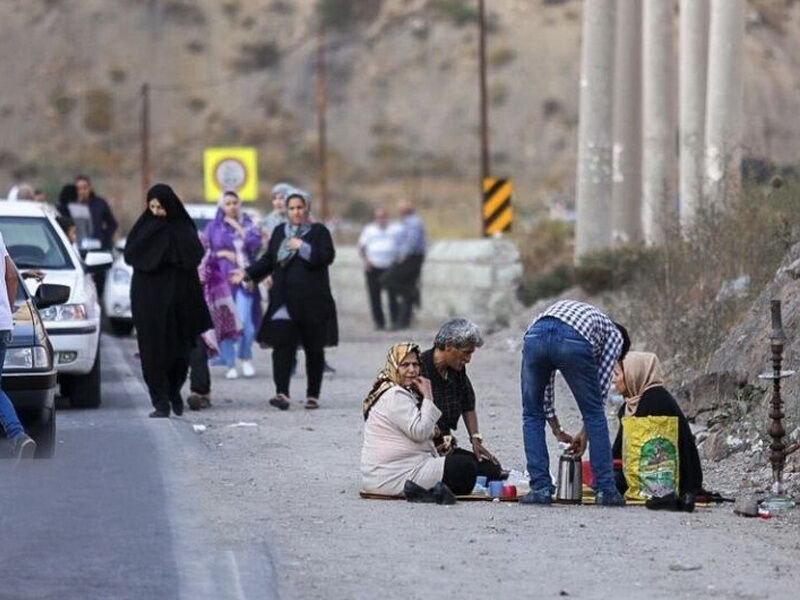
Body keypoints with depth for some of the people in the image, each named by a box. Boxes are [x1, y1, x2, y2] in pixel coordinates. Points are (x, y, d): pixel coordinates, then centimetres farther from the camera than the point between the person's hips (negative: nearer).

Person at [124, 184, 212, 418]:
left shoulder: (182, 227, 4)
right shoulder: (145, 227, 6)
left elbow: (196, 255, -9)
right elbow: (129, 255, -7)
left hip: (177, 295, 0)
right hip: (148, 299, 0)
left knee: (179, 347, 5)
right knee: (154, 349, -7)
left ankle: (173, 390, 28)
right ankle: (161, 401, -7)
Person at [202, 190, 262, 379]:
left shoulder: (248, 224, 11)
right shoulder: (213, 228, 10)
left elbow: (255, 244, -5)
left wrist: (238, 228, -6)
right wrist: (222, 254, -7)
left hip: (244, 279, 0)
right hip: (221, 278, 0)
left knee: (245, 321, -13)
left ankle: (246, 358, 9)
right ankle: (230, 365, 1)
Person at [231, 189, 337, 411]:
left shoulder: (319, 231, 3)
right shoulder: (279, 232, 14)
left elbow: (327, 256, -10)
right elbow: (268, 260, 18)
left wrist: (303, 247, -16)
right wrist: (247, 274, 7)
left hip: (312, 301, -2)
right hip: (284, 299, 2)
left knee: (314, 348, 5)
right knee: (282, 345, -12)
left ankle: (313, 395, 14)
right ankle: (282, 393, -21)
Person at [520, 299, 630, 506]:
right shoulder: (615, 335, 33)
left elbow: (545, 379, 42)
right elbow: (601, 386, 24)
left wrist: (557, 429, 44)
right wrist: (585, 432, 32)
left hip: (535, 334, 3)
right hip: (574, 341, -3)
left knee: (532, 415, 20)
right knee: (594, 415, 16)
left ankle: (540, 488, 14)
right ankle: (605, 490, 18)